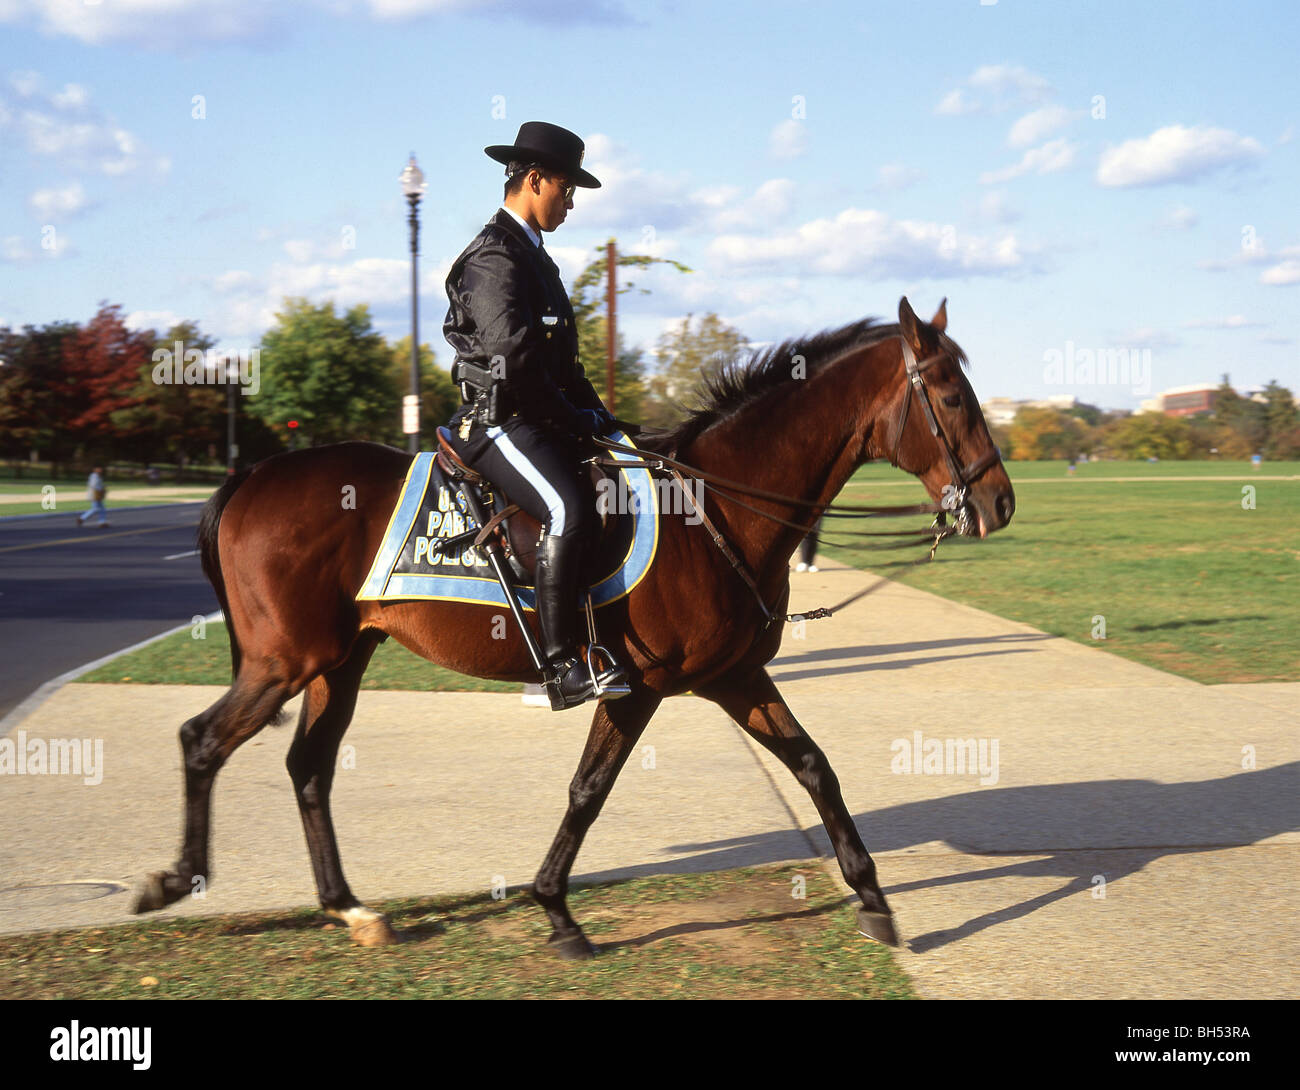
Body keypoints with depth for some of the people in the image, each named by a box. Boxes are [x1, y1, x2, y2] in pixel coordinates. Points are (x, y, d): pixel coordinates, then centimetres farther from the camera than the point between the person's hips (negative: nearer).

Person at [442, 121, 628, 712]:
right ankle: (562, 669, -29)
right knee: (569, 510, -29)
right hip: (498, 421, -11)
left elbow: (562, 358, 26)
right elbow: (515, 358, -21)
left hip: (542, 420, 11)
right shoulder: (494, 258, -11)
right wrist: (574, 420, -12)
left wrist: (598, 415, 13)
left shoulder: (533, 256, 22)